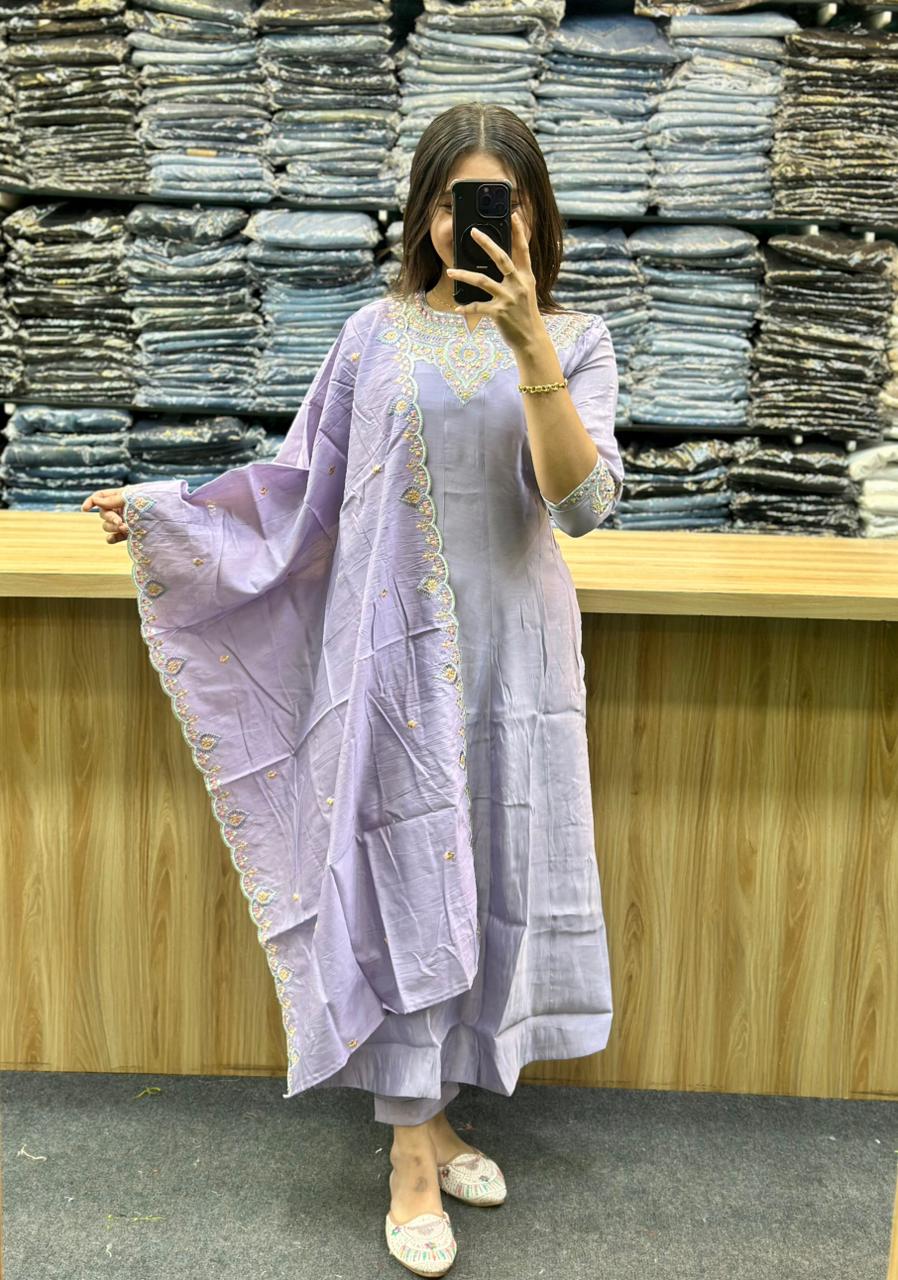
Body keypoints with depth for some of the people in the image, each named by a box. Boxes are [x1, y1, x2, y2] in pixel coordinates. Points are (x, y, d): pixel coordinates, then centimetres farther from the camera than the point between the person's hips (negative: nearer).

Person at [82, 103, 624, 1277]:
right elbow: (304, 488, 7)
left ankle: (430, 1108, 30)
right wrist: (159, 508, 4)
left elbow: (583, 502, -13)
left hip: (512, 658, 2)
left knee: (482, 881, 9)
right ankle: (414, 1158, 17)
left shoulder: (572, 342, 2)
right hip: (398, 652, -1)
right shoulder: (378, 335, 2)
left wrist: (530, 344, -22)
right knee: (403, 884, 2)